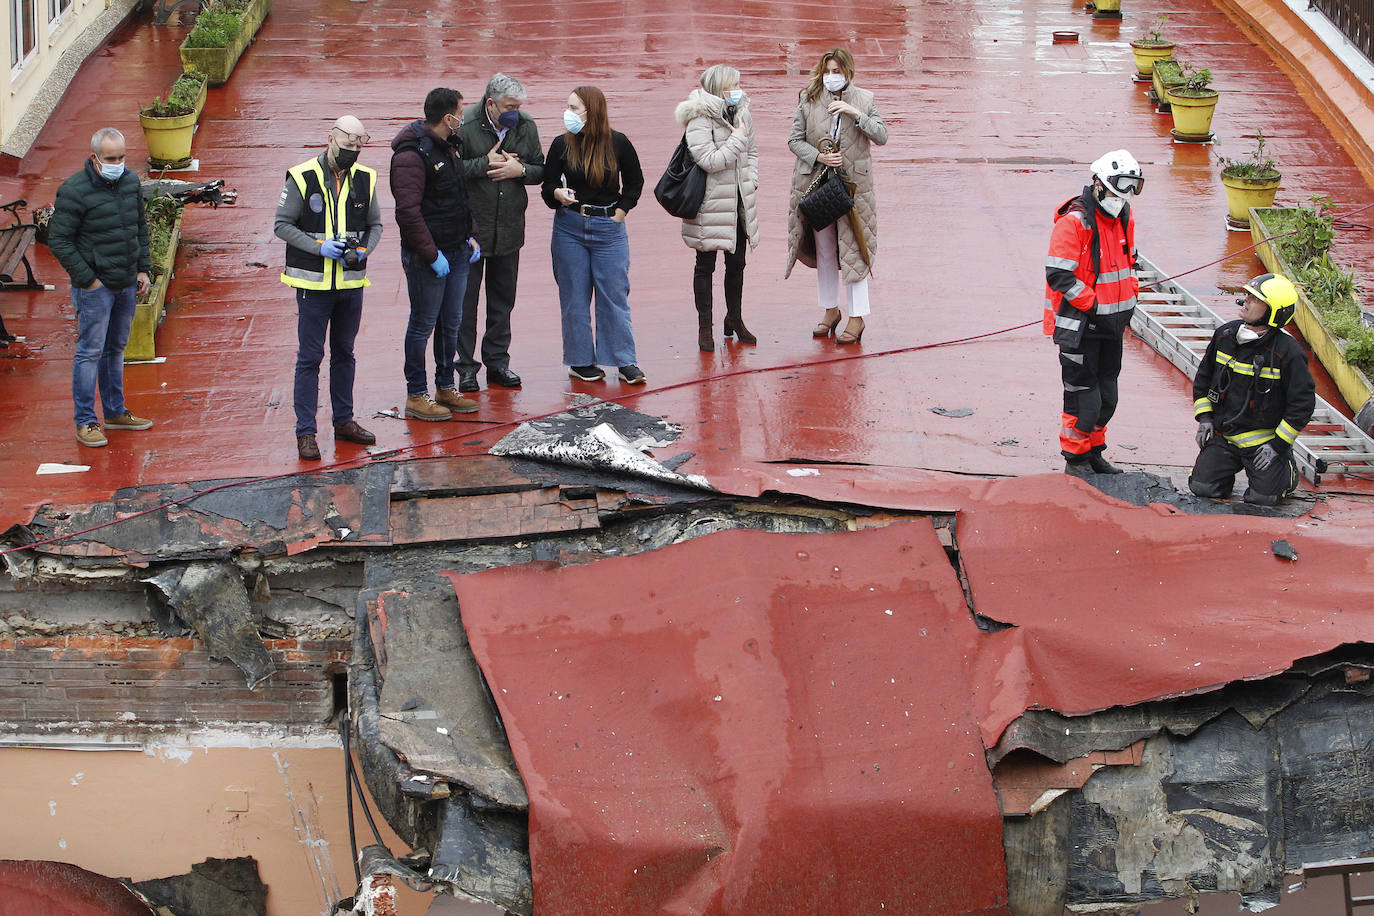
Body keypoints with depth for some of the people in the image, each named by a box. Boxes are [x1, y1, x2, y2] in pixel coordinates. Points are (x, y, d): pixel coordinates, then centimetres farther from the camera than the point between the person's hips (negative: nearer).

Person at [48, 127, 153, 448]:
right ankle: (85, 422, 4)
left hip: (127, 285, 7)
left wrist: (143, 268, 10)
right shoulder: (75, 191, -16)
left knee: (116, 348, 17)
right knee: (90, 351, -2)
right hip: (95, 288, -7)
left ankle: (115, 412, 29)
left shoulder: (131, 182, 5)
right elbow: (59, 241, -15)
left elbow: (141, 227, 18)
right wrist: (87, 279, -15)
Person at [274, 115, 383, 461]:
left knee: (344, 353, 15)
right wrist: (320, 247, -18)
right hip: (314, 283, -4)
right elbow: (283, 225, -7)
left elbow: (375, 225, 13)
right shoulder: (302, 178, -10)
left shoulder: (365, 179, 3)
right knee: (310, 357, -2)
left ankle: (344, 420, 26)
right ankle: (305, 431, 2)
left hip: (352, 282, 5)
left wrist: (364, 251, -7)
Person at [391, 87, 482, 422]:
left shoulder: (449, 146, 10)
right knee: (423, 325, 1)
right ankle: (416, 397, 10)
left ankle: (445, 388, 28)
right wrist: (432, 255, -22)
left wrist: (470, 236, 12)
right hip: (426, 258, -9)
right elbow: (408, 212, -23)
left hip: (456, 252, 9)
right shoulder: (412, 155, -20)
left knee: (451, 322, 16)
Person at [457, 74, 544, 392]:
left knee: (503, 299, 12)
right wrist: (485, 163, -19)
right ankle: (466, 366, 10)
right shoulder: (465, 126, -13)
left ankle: (498, 362, 23)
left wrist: (520, 170, -11)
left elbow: (540, 171, 9)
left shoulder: (526, 126, 2)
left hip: (509, 230, 4)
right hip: (470, 228, -4)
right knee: (466, 299, 2)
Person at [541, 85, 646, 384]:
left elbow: (634, 182, 8)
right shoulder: (561, 144, -1)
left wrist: (620, 212, 0)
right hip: (570, 228, 1)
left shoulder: (618, 143, -4)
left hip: (609, 228, -1)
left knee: (615, 295, 0)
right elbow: (548, 185, 3)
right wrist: (558, 194, -19)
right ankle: (580, 361, 13)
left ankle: (625, 360, 8)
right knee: (574, 296, 4)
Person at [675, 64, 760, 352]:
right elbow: (709, 160, -24)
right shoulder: (699, 119, -16)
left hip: (738, 201, 6)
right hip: (710, 204, -6)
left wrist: (750, 182, 7)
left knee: (737, 263, 14)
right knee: (705, 265, 3)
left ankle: (735, 319, 29)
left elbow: (751, 152, 20)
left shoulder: (742, 113, 7)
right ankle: (705, 326, 11)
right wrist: (737, 138, -20)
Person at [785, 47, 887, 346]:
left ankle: (857, 317, 5)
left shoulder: (863, 100, 0)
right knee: (824, 251, 11)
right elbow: (795, 140, 2)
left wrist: (856, 114, -19)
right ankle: (830, 310, 25)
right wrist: (819, 157, -15)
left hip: (852, 184, -2)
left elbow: (882, 136, -7)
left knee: (853, 250, -2)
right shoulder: (809, 101, 0)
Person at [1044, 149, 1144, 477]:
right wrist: (1092, 304, -19)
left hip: (1111, 325, 8)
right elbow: (1058, 275, -21)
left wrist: (1128, 299, 10)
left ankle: (1094, 452, 30)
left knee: (1107, 394, 15)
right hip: (1079, 325, -8)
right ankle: (1075, 459, 8)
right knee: (1083, 394, -4)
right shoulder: (1073, 222, -19)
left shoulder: (1123, 217, 8)